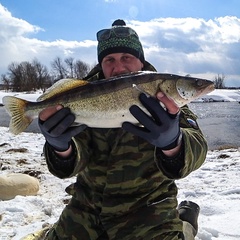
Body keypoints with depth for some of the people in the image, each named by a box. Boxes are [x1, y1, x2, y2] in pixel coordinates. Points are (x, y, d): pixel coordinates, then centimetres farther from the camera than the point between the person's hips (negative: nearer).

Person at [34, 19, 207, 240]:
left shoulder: (162, 95, -12)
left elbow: (195, 149, -26)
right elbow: (75, 158, -15)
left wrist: (172, 143, -50)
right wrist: (61, 147, -39)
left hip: (146, 206, -2)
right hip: (89, 203, 3)